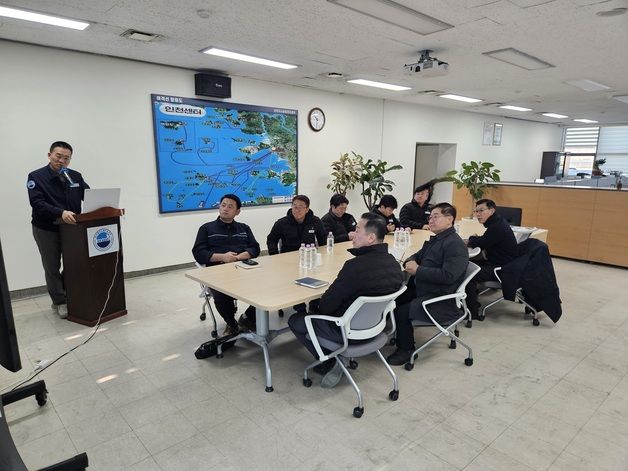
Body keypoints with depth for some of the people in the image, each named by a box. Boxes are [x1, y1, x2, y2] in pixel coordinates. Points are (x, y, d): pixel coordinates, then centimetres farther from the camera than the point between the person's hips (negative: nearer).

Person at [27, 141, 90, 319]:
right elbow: (37, 203, -21)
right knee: (52, 268, 9)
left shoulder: (75, 176, 4)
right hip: (46, 229, -3)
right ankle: (59, 302, 23)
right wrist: (61, 213, -38)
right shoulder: (36, 177, -9)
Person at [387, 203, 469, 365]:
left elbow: (448, 276, -28)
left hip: (440, 300, -9)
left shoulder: (455, 244, -16)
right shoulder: (435, 240, 14)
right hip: (421, 290, 9)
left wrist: (418, 270, -20)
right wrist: (410, 263, -2)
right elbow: (417, 256, 24)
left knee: (402, 311, -19)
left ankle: (406, 350, 3)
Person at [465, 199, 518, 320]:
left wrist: (472, 239, 5)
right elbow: (483, 242, 17)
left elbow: (478, 244, -16)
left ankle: (473, 311, -11)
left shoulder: (497, 227, -23)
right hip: (497, 263, 11)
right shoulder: (498, 222, 10)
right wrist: (475, 240, -3)